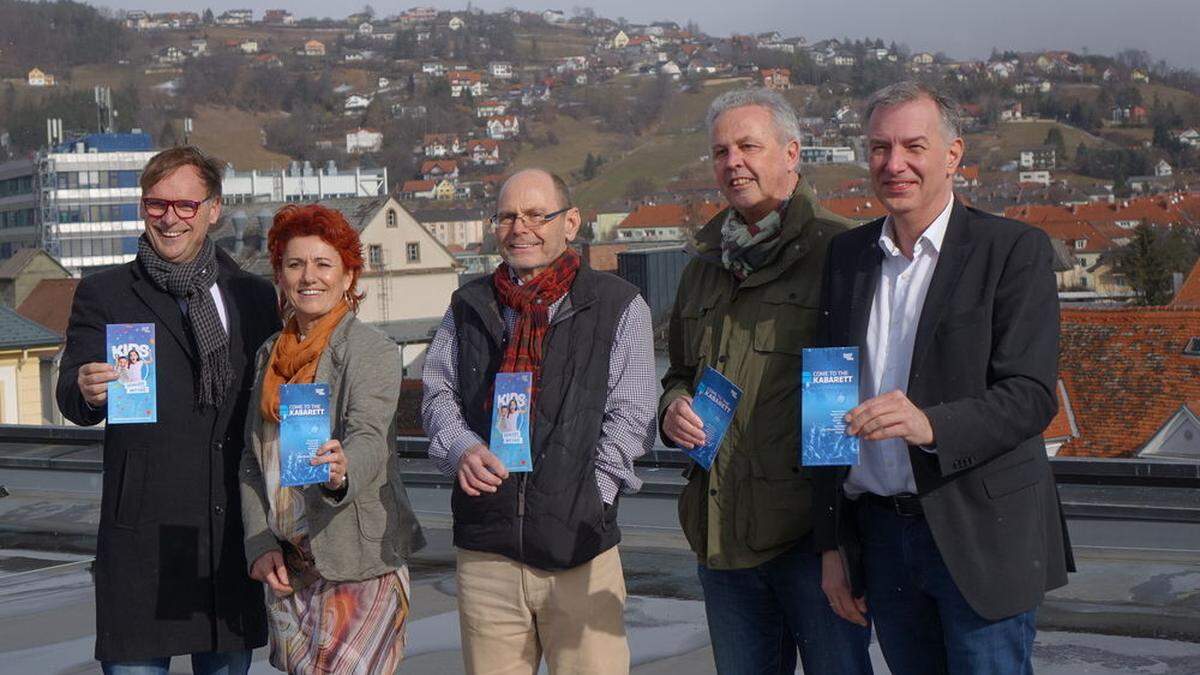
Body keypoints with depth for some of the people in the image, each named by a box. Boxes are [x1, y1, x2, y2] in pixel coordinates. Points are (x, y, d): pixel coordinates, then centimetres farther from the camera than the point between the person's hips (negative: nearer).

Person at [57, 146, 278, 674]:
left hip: (235, 531, 3)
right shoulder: (105, 294, 3)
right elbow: (72, 400, -8)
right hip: (144, 530, -3)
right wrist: (87, 392, -32)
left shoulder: (253, 295, 12)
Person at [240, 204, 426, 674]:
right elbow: (252, 460, 14)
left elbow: (371, 440, -21)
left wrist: (342, 471, -43)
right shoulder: (269, 355, 13)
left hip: (360, 568, -5)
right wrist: (261, 544, 2)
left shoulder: (374, 351, -6)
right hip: (287, 569, 5)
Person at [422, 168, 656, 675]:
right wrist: (462, 449, -6)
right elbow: (438, 395, 16)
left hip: (580, 547, -3)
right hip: (485, 548, 3)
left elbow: (631, 415, 0)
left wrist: (587, 503, -9)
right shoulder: (470, 307, 16)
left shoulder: (618, 306, 5)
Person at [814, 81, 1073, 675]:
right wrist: (832, 543, 9)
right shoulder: (845, 255, 9)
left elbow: (1031, 396, -13)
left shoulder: (1014, 250, -5)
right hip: (880, 532, 4)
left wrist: (930, 425, -31)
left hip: (981, 538, -4)